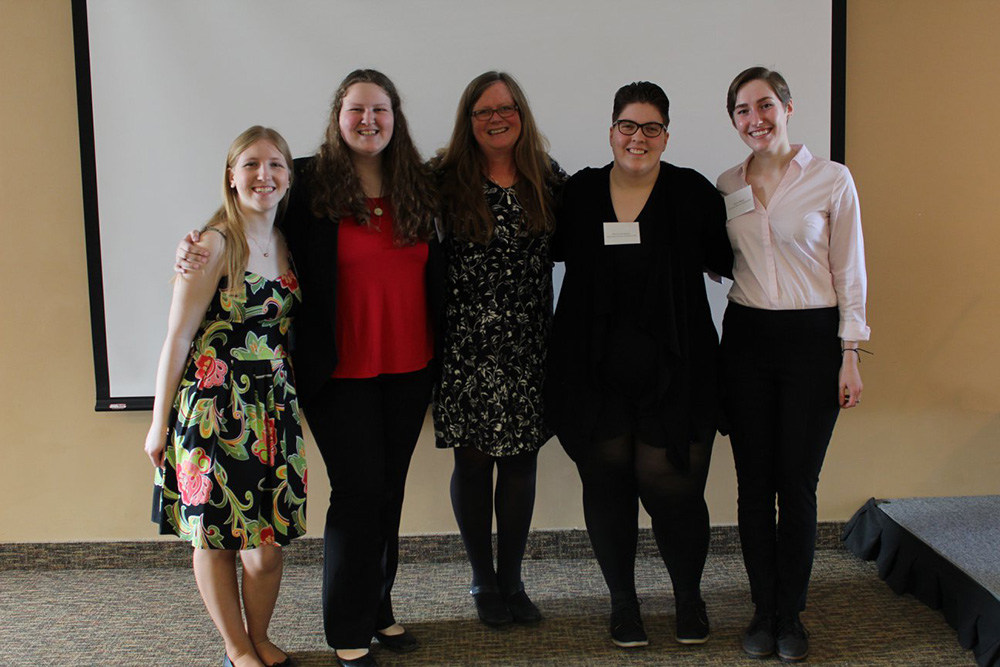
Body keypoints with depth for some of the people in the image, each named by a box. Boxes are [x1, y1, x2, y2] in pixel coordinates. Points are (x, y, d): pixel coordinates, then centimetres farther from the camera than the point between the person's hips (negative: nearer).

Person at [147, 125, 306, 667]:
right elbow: (178, 336, -10)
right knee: (215, 534, 7)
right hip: (214, 407, -5)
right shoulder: (215, 244, -11)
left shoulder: (285, 246, 8)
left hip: (274, 408, 5)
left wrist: (290, 400, 10)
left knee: (269, 537, 8)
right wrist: (160, 421, -8)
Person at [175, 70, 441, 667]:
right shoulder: (309, 182, -5)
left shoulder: (418, 185, 7)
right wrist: (197, 249, -16)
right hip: (342, 371, -4)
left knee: (390, 488, 14)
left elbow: (435, 275, 13)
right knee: (359, 490, -2)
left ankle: (379, 609, 30)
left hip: (408, 370, 5)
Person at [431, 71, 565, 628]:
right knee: (473, 460, 7)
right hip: (466, 346, -2)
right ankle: (484, 582, 24)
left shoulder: (549, 179, 6)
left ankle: (512, 581, 24)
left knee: (522, 459, 8)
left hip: (529, 346, 3)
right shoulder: (446, 180, -3)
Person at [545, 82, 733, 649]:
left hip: (672, 377, -2)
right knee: (607, 486, 9)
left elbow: (729, 261, 7)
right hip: (597, 375, 2)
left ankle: (689, 596, 27)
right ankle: (623, 599, 31)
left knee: (672, 486, -2)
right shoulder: (579, 193, 4)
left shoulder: (693, 193, 0)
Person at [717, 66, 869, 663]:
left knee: (798, 482, 0)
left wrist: (850, 356, -5)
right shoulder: (727, 186, 7)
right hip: (746, 338, 3)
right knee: (754, 480, 5)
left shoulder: (832, 179, -3)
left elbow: (850, 272, -2)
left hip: (812, 339, -3)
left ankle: (791, 616, 17)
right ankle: (764, 611, 19)